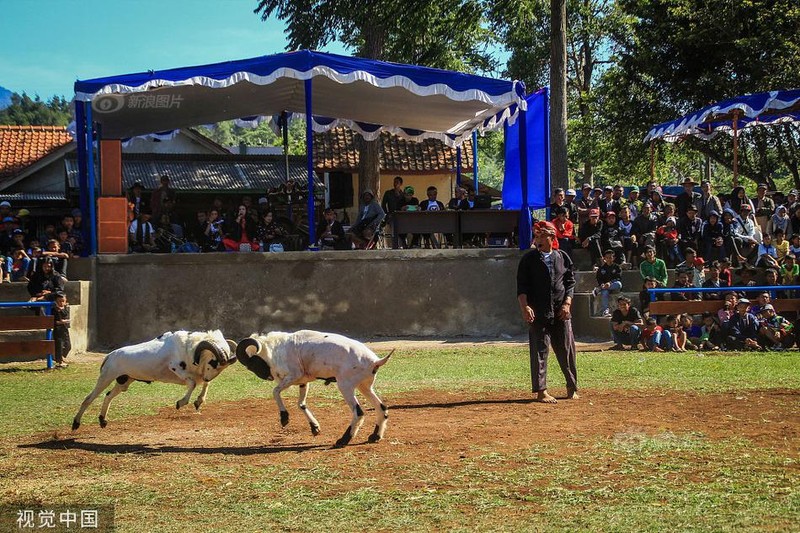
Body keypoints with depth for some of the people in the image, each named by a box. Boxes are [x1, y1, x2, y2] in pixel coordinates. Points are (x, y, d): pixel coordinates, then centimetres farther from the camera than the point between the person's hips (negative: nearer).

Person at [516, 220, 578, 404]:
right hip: (538, 313, -2)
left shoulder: (563, 257, 11)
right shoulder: (529, 259, 4)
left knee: (567, 350, 5)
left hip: (561, 313, 2)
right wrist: (524, 307, -16)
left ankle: (572, 388, 17)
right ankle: (541, 391, -1)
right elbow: (522, 287, -1)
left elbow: (570, 283, 11)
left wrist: (567, 303, -4)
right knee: (539, 351, -4)